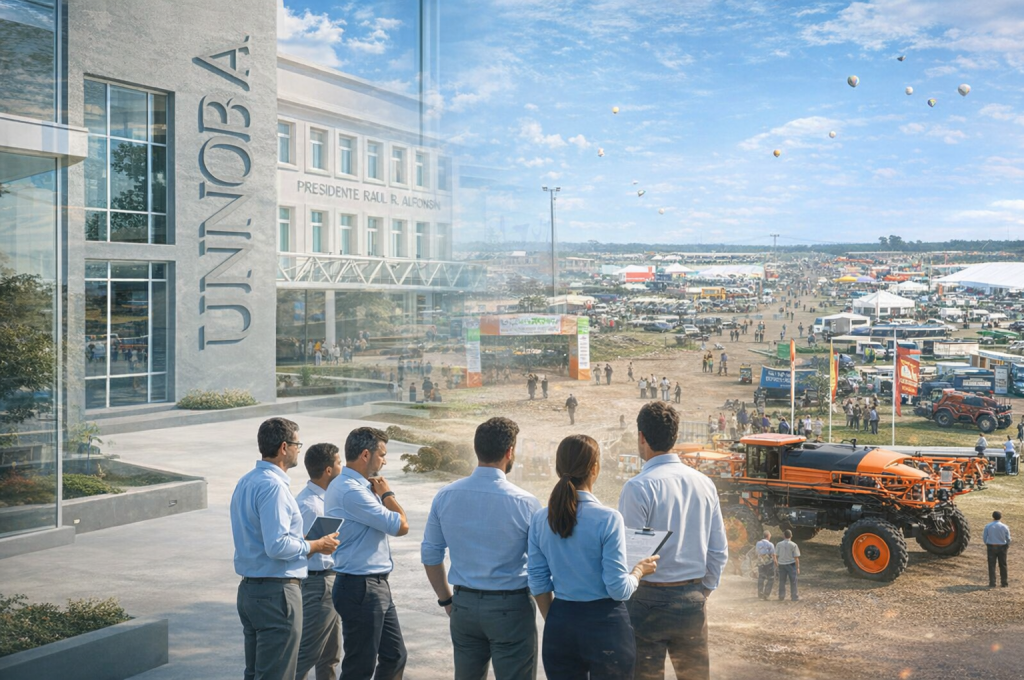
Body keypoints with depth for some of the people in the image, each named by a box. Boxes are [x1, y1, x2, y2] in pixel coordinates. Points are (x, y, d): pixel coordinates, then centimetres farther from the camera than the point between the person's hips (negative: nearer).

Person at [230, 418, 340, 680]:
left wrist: (305, 543, 16)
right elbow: (278, 546, -26)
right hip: (276, 593, -10)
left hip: (249, 589, 10)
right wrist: (316, 546, -11)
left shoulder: (246, 482, 11)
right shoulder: (273, 486, -19)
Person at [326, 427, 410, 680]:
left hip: (377, 586, 10)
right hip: (360, 589, -10)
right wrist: (386, 494, -4)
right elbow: (401, 525, -18)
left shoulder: (359, 486, 11)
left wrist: (379, 494, 3)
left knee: (395, 657, 17)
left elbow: (387, 523, 16)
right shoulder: (350, 491, -22)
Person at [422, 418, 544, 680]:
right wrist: (549, 615, 6)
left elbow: (430, 555, 6)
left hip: (464, 606, 4)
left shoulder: (445, 496, -2)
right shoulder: (525, 503, -14)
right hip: (510, 608, -4)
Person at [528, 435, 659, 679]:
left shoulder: (540, 520, -2)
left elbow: (538, 584, 4)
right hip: (604, 623, -4)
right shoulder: (608, 519, -16)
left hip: (559, 623, 4)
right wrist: (640, 570, 5)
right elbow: (619, 589, -14)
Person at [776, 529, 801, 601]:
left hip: (782, 565, 3)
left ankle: (781, 596, 17)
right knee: (793, 581, 8)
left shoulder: (779, 544, -2)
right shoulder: (794, 545, -11)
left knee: (782, 581, 12)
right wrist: (798, 567, -3)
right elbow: (796, 557, -10)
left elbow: (776, 555, 1)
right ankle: (794, 596, 10)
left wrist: (777, 562, 16)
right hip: (791, 564, -3)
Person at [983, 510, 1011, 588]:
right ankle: (1004, 582, 19)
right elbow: (1008, 539, -1)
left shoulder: (988, 526, -8)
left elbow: (984, 537, -3)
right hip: (1002, 547, 1)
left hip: (991, 547, -1)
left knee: (992, 565, 4)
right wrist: (1007, 546, 19)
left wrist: (986, 544, 16)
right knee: (1003, 565, 13)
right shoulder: (1005, 527, -7)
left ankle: (992, 583, 4)